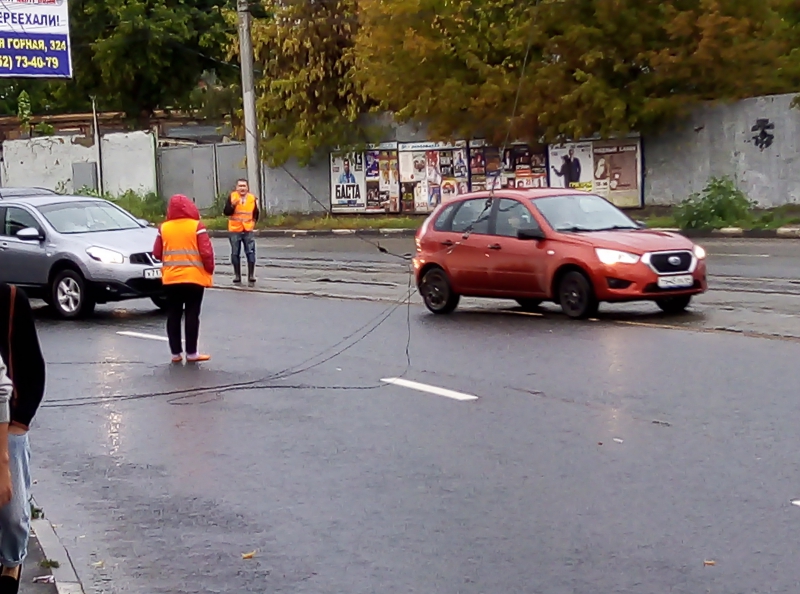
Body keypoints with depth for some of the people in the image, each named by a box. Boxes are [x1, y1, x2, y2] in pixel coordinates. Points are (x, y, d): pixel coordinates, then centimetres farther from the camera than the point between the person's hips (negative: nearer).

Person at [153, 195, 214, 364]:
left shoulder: (163, 228, 2)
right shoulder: (196, 226, -7)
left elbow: (157, 253, 4)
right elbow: (206, 252, -11)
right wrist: (209, 270, 3)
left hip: (171, 278, 3)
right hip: (194, 277, -3)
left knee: (173, 315, 8)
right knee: (192, 314, 2)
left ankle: (176, 353, 9)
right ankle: (191, 353, 2)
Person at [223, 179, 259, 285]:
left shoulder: (252, 198, 3)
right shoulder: (232, 197, -4)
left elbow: (256, 213, 18)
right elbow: (226, 212, -8)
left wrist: (253, 222, 7)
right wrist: (232, 205, -23)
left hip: (248, 230, 1)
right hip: (235, 230, -1)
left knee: (250, 252, -6)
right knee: (235, 253, 4)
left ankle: (251, 275, 0)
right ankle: (237, 276, 14)